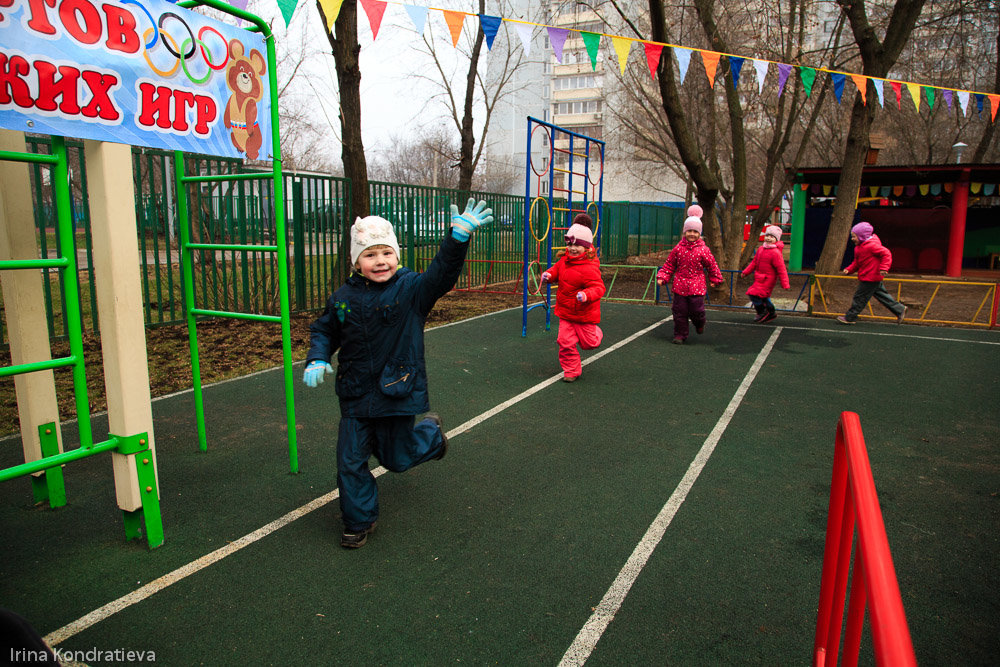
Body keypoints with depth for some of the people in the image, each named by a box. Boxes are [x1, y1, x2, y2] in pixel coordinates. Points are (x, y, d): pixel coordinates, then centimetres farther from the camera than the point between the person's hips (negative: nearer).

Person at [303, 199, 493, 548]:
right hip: (356, 395, 3)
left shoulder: (411, 289, -10)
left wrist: (459, 236, -38)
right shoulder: (344, 297, 0)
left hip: (398, 391, -3)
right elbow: (324, 330, 12)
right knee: (350, 460, 4)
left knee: (396, 459, 15)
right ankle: (360, 520, 26)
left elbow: (442, 274, -26)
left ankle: (431, 431, 47)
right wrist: (317, 359, -6)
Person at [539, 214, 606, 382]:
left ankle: (595, 333, 50)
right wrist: (549, 275, -3)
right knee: (565, 342, -2)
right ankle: (571, 371, 14)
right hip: (565, 312, 5)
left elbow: (599, 287, -29)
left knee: (588, 343, 13)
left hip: (584, 313, -5)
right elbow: (557, 269, 20)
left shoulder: (589, 268, -25)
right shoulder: (565, 259, -1)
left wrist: (586, 295, -49)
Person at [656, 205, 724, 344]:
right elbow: (669, 265, 9)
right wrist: (662, 277, 0)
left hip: (697, 287, -1)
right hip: (680, 286, 2)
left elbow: (712, 266, 7)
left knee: (697, 310, 0)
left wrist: (717, 279, 13)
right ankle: (680, 335, 15)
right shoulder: (678, 248, 2)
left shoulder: (703, 249, -3)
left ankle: (700, 324, 34)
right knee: (679, 311, 3)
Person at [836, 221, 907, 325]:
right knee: (881, 295, 18)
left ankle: (850, 317, 5)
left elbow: (886, 254, -22)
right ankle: (899, 309, 26)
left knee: (860, 297, -2)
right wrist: (849, 270, 3)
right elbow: (857, 262, 16)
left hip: (870, 278, -10)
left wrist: (883, 268, -28)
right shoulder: (859, 247, 11)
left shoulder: (871, 245, -20)